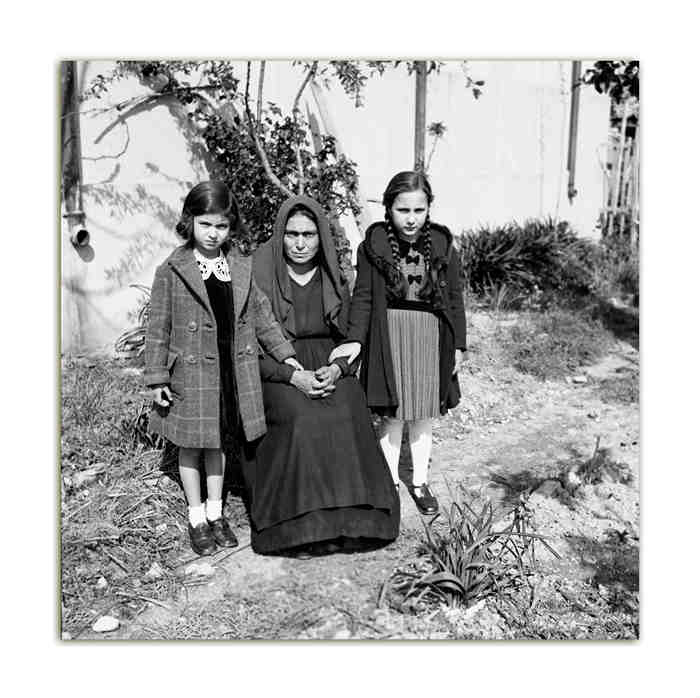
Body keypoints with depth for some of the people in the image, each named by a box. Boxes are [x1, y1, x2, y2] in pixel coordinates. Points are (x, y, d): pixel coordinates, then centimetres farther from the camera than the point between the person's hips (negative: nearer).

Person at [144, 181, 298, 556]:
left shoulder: (241, 268, 2)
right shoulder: (171, 272, -8)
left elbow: (261, 314, 10)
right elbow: (158, 329, -5)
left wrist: (285, 354, 6)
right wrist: (157, 378, -7)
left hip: (233, 372, 3)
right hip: (190, 374, -3)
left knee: (219, 443, 17)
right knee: (191, 447, 10)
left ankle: (215, 512, 33)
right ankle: (196, 517, 29)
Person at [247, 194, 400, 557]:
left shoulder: (333, 279, 6)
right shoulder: (260, 275, -5)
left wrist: (336, 369, -14)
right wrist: (293, 376, -20)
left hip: (328, 369, 3)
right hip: (274, 371, -2)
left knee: (347, 415, -27)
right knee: (302, 420, -32)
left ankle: (344, 519, -16)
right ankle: (296, 525, -18)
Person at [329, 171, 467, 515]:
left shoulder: (441, 245, 1)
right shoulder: (374, 244, -4)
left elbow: (455, 298, 5)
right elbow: (363, 297, -4)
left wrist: (458, 344, 4)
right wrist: (354, 339, -15)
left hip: (431, 337, 2)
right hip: (389, 336, -2)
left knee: (424, 415, 13)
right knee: (394, 416, 5)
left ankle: (420, 482, 31)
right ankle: (388, 483, 24)